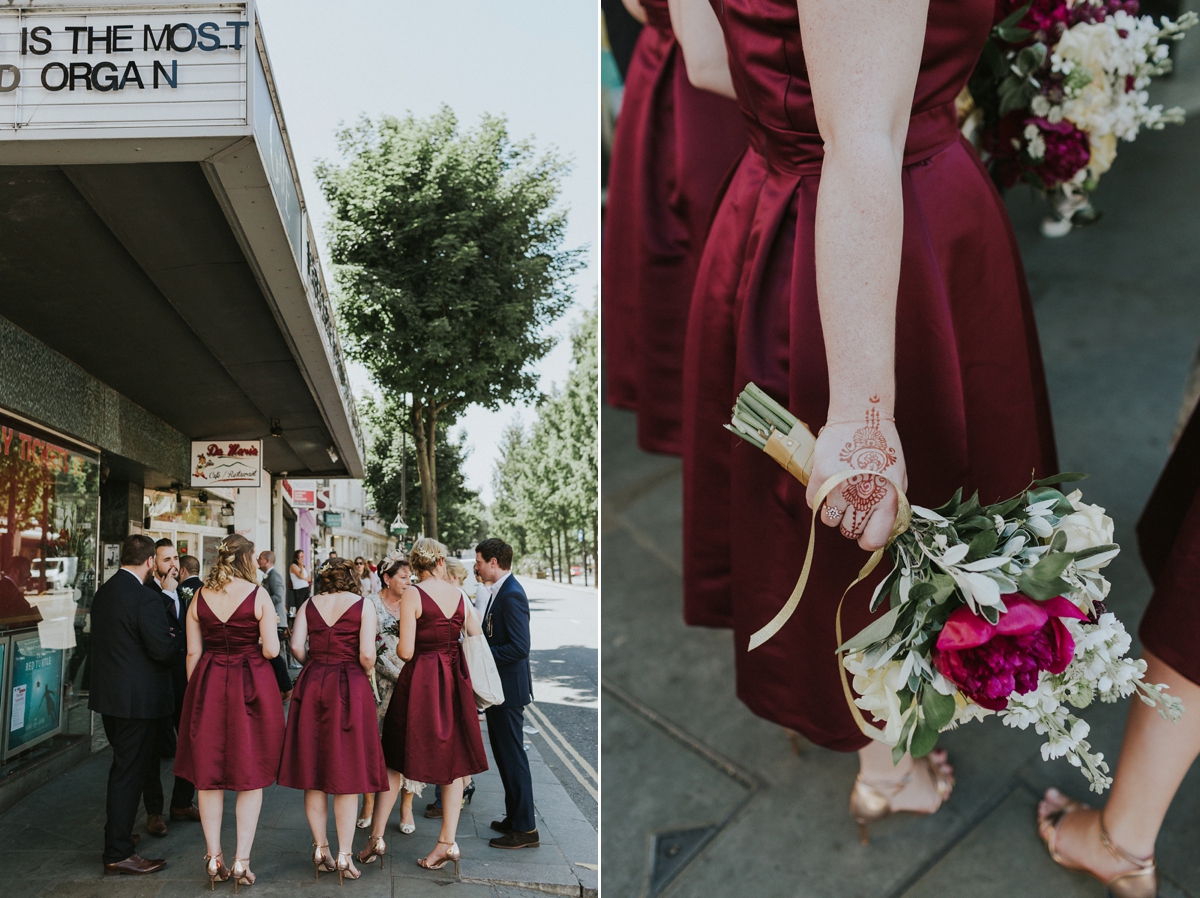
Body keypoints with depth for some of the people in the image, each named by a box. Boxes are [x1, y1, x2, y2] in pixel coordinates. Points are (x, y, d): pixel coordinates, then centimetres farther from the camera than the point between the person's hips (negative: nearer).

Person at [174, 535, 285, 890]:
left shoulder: (200, 597, 3)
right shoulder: (258, 595, -8)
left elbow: (193, 652, 4)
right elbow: (271, 650, -12)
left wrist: (196, 691, 14)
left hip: (208, 686, 3)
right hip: (251, 686, -3)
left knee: (209, 774, 12)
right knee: (250, 775, 6)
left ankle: (214, 859, 17)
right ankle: (242, 861, 6)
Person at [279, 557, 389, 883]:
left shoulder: (309, 605, 8)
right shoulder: (363, 605, -2)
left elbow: (296, 646, -3)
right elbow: (367, 655, -11)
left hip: (311, 685, 3)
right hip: (350, 686, -3)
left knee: (313, 772, 11)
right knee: (346, 774, 3)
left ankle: (320, 850, 17)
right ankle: (344, 857, 6)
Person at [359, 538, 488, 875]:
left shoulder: (412, 595, -10)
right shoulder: (461, 596, 2)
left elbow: (405, 652, -13)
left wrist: (396, 644, 8)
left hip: (420, 681, -3)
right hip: (454, 682, 3)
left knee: (395, 759, 9)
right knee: (454, 760, 9)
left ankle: (376, 837, 13)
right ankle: (447, 842, 9)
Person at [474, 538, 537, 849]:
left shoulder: (512, 595, -21)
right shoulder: (500, 592, 11)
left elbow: (519, 648, -26)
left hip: (508, 689, -10)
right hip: (499, 688, 10)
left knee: (512, 757, -2)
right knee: (504, 754, 18)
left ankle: (524, 829, 6)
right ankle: (514, 817, 30)